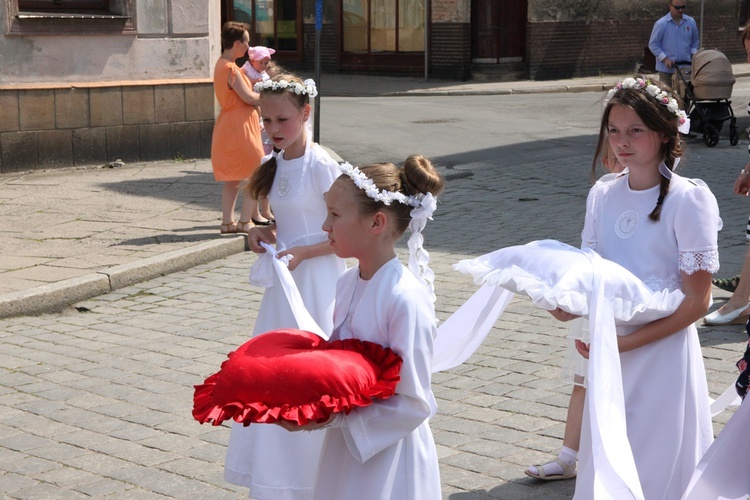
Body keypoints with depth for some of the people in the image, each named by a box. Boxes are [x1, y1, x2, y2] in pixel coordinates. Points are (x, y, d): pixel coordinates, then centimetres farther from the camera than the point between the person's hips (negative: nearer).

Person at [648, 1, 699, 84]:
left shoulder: (691, 22, 5)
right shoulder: (661, 24, -6)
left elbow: (695, 41, 19)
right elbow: (653, 44, -4)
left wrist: (693, 55, 2)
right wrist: (665, 59, -13)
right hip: (666, 69, -3)